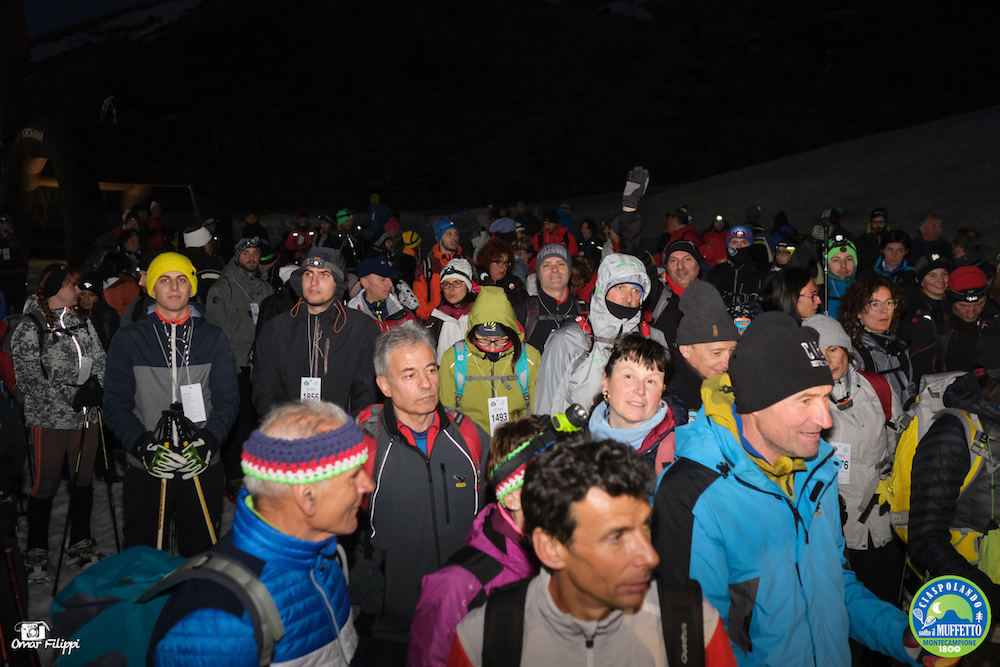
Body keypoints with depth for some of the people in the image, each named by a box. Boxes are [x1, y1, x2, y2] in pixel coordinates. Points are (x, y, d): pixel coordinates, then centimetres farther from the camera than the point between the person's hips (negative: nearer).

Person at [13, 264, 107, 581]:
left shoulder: (82, 323, 10)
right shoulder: (30, 328, -7)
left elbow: (100, 361, 9)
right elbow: (29, 379, -12)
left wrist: (95, 387, -11)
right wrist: (72, 396, -18)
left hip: (85, 413, 5)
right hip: (49, 418, -5)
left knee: (84, 479, 12)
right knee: (46, 484, 4)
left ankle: (81, 544, 27)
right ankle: (37, 552, 21)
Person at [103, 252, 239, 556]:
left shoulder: (214, 338, 6)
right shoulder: (128, 340, 3)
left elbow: (228, 399, 1)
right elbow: (116, 403, 0)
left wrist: (207, 439, -15)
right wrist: (142, 444, -16)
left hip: (203, 468, 1)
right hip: (145, 469, 0)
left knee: (201, 554, 10)